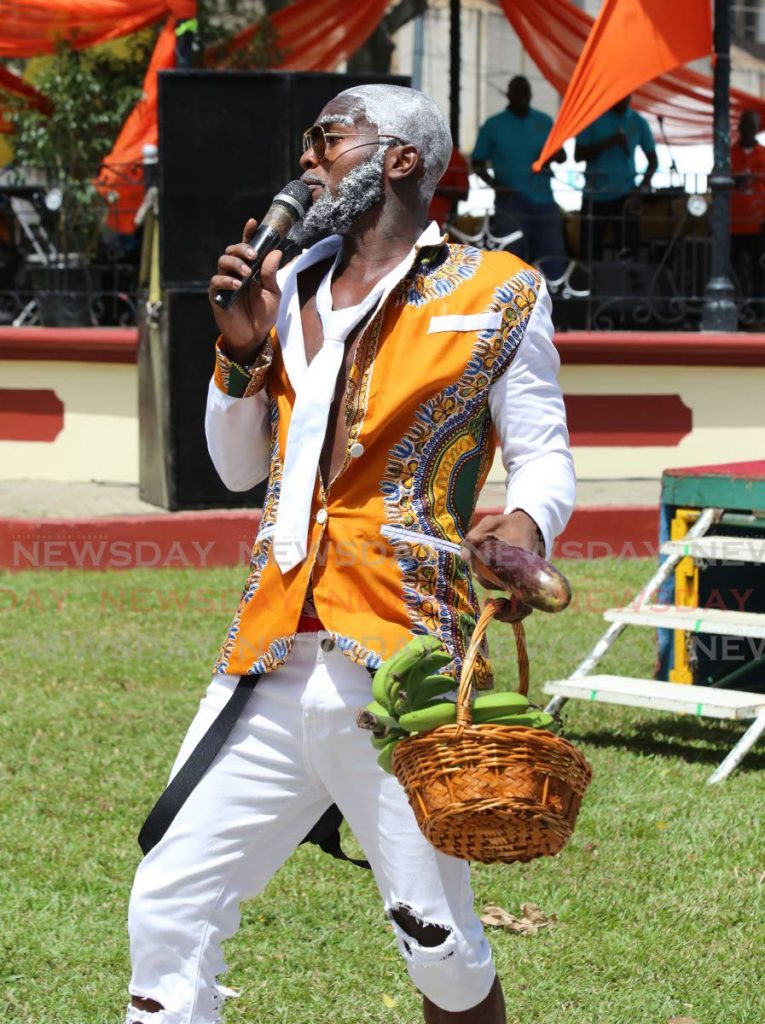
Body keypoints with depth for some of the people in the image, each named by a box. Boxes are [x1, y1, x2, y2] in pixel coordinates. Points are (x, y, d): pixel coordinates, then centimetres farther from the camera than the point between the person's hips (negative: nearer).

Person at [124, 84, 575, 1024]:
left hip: (399, 667, -5)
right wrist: (241, 355, 7)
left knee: (438, 943, -1)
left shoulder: (494, 295, 3)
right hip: (273, 664, 5)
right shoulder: (291, 290, 18)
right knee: (167, 906, 1)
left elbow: (545, 455, 3)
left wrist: (527, 522, -19)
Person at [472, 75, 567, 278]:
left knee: (553, 260, 2)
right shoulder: (493, 125, 4)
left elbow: (562, 155, 15)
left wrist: (551, 155, -9)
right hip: (511, 202, -3)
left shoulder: (544, 122, 12)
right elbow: (478, 163, 6)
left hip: (543, 201, 3)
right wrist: (493, 183, -12)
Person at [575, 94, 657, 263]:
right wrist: (608, 142, -17)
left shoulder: (638, 122, 4)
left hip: (625, 194, 0)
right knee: (589, 255, 2)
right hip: (595, 195, 0)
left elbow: (652, 159, 10)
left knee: (629, 252, -10)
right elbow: (579, 155, -4)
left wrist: (645, 182, -9)